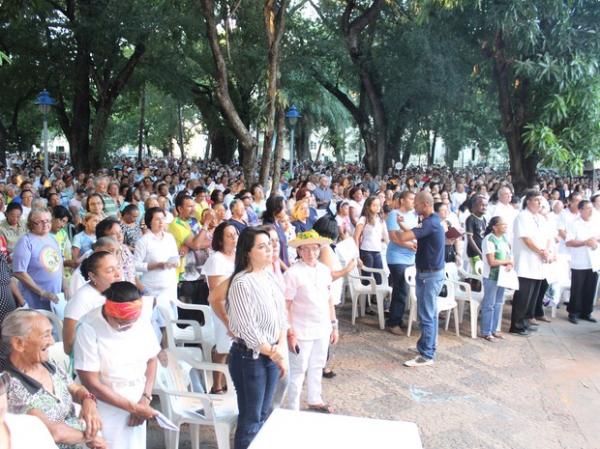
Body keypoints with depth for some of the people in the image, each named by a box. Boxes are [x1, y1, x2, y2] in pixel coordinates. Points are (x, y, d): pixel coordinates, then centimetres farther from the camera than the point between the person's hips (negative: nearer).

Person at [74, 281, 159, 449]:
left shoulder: (141, 320, -9)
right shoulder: (89, 329, -21)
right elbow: (91, 384, -19)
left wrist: (145, 398, -6)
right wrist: (133, 408, -16)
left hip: (137, 402, 4)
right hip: (106, 407, -4)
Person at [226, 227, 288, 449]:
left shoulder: (270, 276, 4)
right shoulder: (242, 283, -21)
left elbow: (281, 314, 8)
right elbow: (247, 329, -22)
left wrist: (281, 349, -3)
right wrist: (273, 353, -12)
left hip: (272, 355, 8)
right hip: (249, 357, -7)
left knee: (263, 415, 20)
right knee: (250, 418, 6)